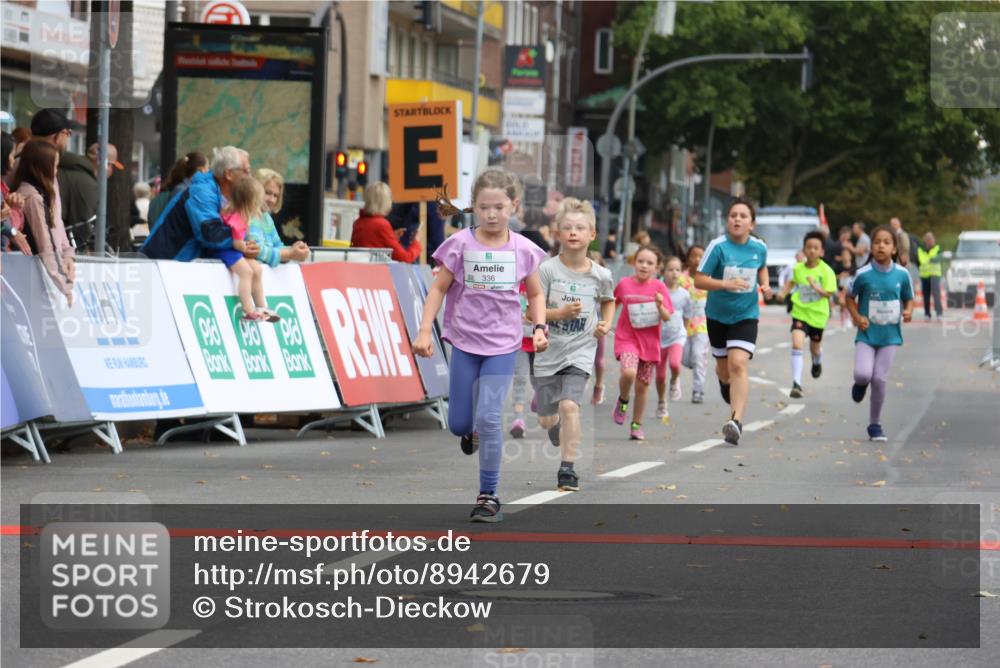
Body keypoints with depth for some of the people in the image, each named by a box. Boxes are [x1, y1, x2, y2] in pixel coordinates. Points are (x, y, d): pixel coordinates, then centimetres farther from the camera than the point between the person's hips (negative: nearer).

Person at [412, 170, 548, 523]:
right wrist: (425, 331, -8)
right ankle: (471, 430, 47)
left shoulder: (522, 250, -4)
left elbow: (535, 294, 10)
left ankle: (488, 495, -3)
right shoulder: (461, 245, -6)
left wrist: (539, 327, -6)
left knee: (489, 417, -14)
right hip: (465, 341, 1)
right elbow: (439, 288, 0)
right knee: (459, 424, 7)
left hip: (502, 344, -1)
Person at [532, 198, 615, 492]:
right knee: (547, 419, 10)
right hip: (549, 350, 1)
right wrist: (561, 313, -26)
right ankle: (562, 434, 47)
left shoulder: (600, 275, -3)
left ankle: (567, 468, -13)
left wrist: (606, 325, 3)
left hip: (580, 351, -1)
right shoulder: (547, 270, -9)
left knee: (569, 405, -21)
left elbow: (608, 301, 20)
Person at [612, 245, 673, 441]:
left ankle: (637, 425, 21)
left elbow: (667, 317, -8)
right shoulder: (624, 284, -2)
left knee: (643, 385, 6)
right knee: (628, 372, -26)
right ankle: (623, 400, 4)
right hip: (627, 337, -1)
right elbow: (613, 304, 17)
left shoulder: (659, 287, -5)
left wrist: (660, 305, -26)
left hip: (649, 341, 1)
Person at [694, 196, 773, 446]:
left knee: (738, 364, -18)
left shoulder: (759, 248, -5)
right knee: (723, 365, 17)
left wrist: (765, 285, 0)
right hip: (718, 314, 0)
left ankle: (736, 421, -25)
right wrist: (727, 284, -30)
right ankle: (725, 383, 56)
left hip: (746, 315, 0)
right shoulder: (718, 246, -15)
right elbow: (699, 280, -16)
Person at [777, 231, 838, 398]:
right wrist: (784, 291, 3)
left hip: (818, 315, -1)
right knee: (797, 344, -19)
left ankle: (817, 363, 57)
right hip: (800, 312, 1)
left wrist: (816, 288, -34)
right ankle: (796, 383, -22)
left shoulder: (826, 271, -13)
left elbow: (829, 293, -17)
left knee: (815, 348, 18)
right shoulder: (798, 268, -2)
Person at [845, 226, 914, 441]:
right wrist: (857, 317, -10)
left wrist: (908, 311, -12)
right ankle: (861, 383, 23)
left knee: (879, 379, 1)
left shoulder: (902, 274, -4)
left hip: (890, 335, 1)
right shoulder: (863, 274, -8)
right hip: (867, 334, -1)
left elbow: (908, 299, 9)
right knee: (863, 373, -17)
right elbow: (850, 298, 5)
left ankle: (875, 425, 16)